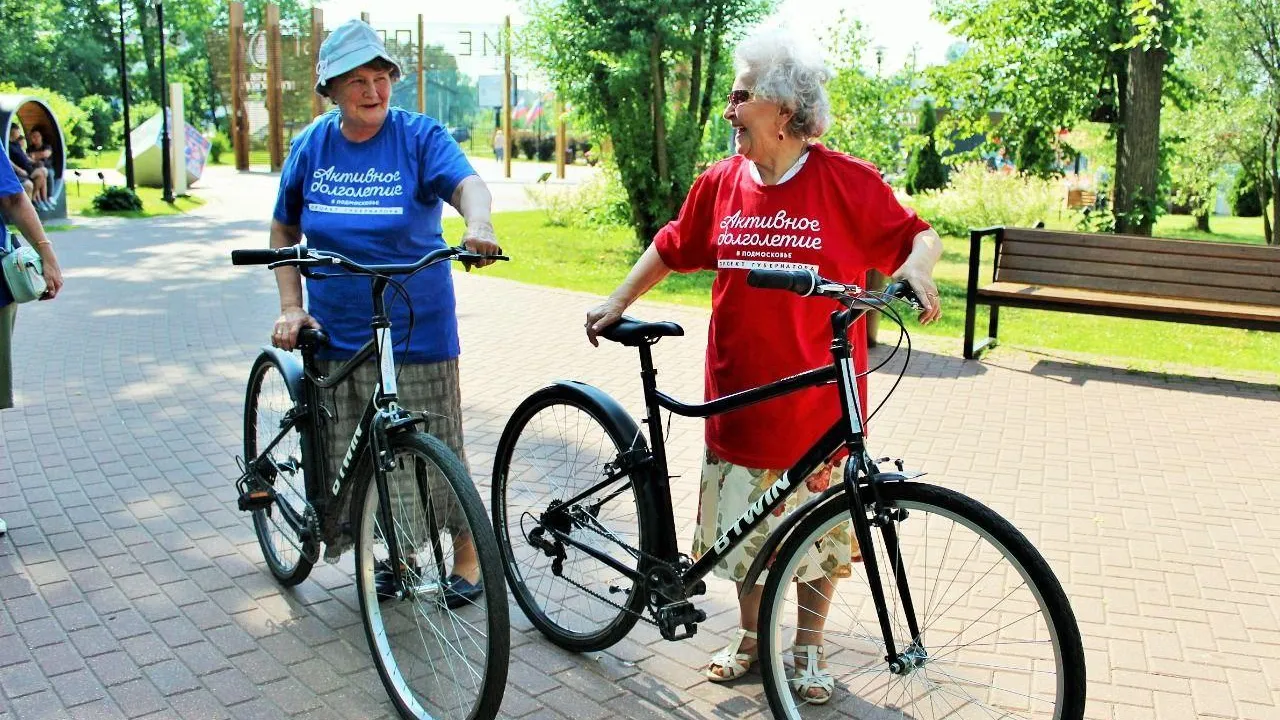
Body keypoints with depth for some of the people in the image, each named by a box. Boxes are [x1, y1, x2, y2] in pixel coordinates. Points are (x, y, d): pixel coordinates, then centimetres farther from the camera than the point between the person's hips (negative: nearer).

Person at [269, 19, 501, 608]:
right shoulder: (311, 145, 6)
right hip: (335, 336, 4)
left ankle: (467, 555, 25)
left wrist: (478, 223, -45)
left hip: (416, 333, -3)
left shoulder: (420, 136, -5)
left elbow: (467, 183, -23)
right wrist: (291, 308, 3)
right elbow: (283, 231, 13)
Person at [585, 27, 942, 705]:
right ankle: (750, 636, 38)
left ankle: (809, 648, 34)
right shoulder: (720, 183, 2)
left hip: (818, 404, -3)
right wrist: (618, 302, 10)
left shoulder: (848, 181, -9)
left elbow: (919, 234, -2)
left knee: (819, 532, 13)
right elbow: (670, 247, 14)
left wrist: (916, 266, -23)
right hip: (738, 397, 3)